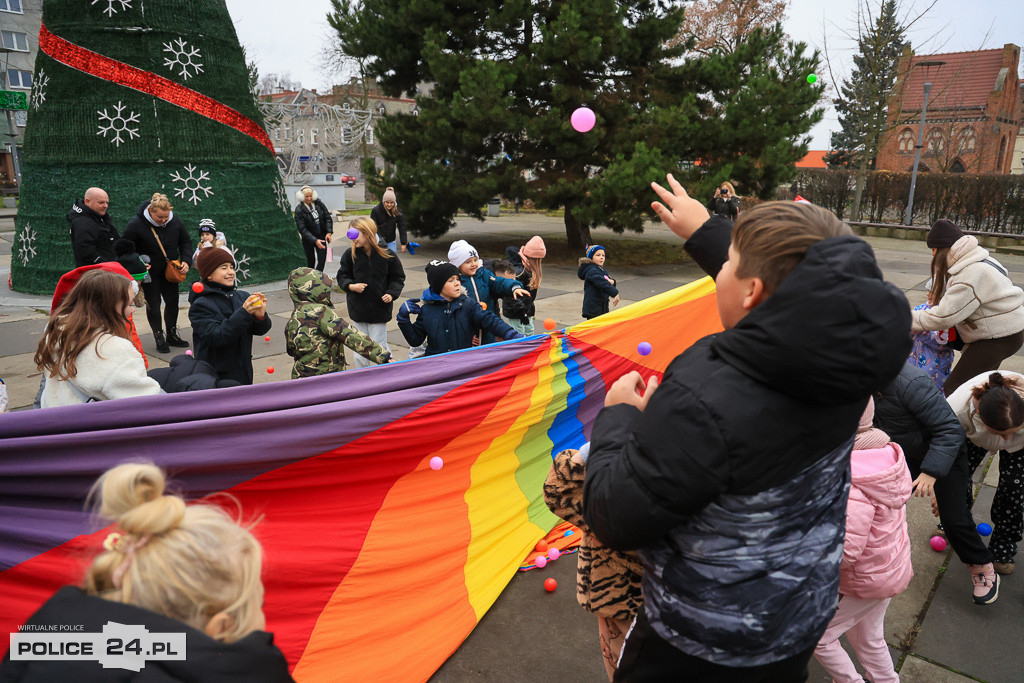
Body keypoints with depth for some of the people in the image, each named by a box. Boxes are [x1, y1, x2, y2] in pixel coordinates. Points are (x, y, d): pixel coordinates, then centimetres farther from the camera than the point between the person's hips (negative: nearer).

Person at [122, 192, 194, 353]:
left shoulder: (175, 222, -7)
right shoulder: (135, 225, -18)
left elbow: (186, 242, 5)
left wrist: (186, 261, -9)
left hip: (170, 272, 4)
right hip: (149, 273, -4)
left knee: (173, 302, 11)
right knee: (153, 304, 2)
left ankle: (172, 335, 27)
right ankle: (159, 338, 13)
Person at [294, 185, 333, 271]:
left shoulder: (319, 203, -2)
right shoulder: (299, 210, -13)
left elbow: (328, 218, 3)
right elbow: (302, 229, -17)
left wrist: (329, 232, -13)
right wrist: (315, 240, -28)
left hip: (321, 236, 3)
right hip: (308, 239, -3)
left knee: (322, 259, -3)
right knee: (311, 261, 6)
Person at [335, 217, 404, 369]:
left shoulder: (387, 255, -8)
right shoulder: (350, 254, -3)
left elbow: (398, 278, 3)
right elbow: (342, 276, 6)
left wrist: (391, 294, -13)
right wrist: (351, 286, -14)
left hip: (379, 308, -3)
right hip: (357, 308, 3)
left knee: (379, 345, 1)